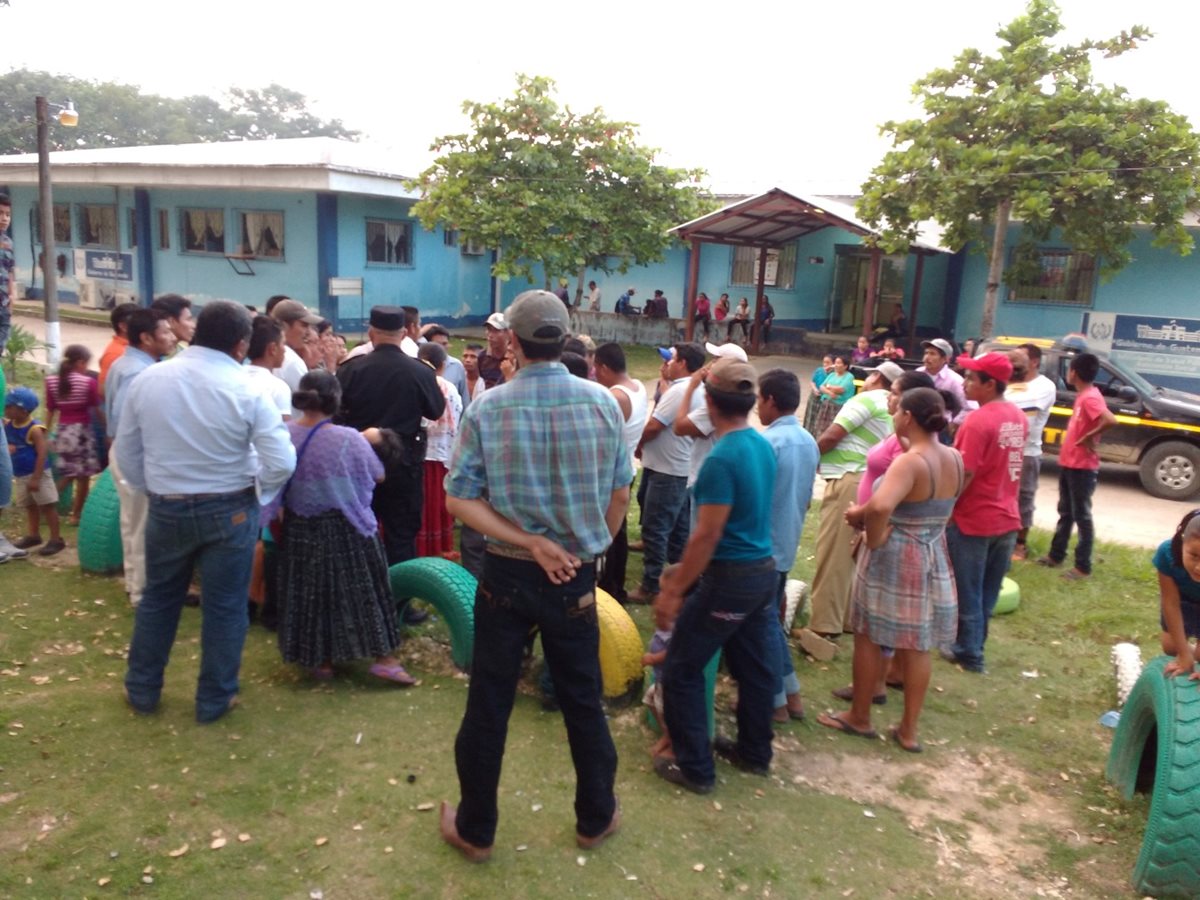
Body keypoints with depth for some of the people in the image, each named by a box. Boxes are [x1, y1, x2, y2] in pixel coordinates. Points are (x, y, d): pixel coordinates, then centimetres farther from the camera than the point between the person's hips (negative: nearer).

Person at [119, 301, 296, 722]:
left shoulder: (146, 379, -4)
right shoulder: (246, 388, -15)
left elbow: (127, 455, 5)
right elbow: (282, 463, -17)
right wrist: (256, 490, 2)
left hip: (166, 509, 4)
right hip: (229, 511, -3)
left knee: (158, 598, 22)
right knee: (224, 607, 10)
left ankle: (142, 689, 35)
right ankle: (215, 699, 23)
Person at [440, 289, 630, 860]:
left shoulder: (488, 407, -11)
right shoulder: (602, 402, -7)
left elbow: (460, 499, -14)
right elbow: (620, 496, 0)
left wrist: (530, 543, -13)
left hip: (506, 576, -1)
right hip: (576, 578, 1)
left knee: (488, 705, 13)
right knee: (583, 702, 17)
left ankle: (475, 830, 30)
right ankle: (596, 818, 35)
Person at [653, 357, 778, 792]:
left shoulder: (721, 459, -23)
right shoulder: (764, 446, 4)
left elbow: (707, 535, -22)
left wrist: (675, 589, -13)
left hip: (730, 578, -9)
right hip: (764, 570, 9)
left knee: (681, 670, 5)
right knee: (755, 667, 20)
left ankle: (695, 768, 13)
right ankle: (754, 752, 36)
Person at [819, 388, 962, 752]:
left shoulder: (910, 462, -23)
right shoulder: (954, 459, 1)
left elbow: (880, 506, -40)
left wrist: (874, 538, -24)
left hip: (893, 560, -7)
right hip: (933, 560, 7)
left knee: (869, 638, 11)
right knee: (917, 646, 14)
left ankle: (859, 717, 26)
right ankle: (909, 729, 24)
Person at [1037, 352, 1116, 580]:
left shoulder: (1090, 397, -20)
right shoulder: (1082, 395, 10)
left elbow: (1111, 420, -35)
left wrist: (1090, 437, -23)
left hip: (1082, 467, -10)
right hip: (1068, 463, 10)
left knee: (1081, 516, -2)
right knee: (1065, 513, 18)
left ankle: (1083, 567, 6)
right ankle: (1055, 555, 30)